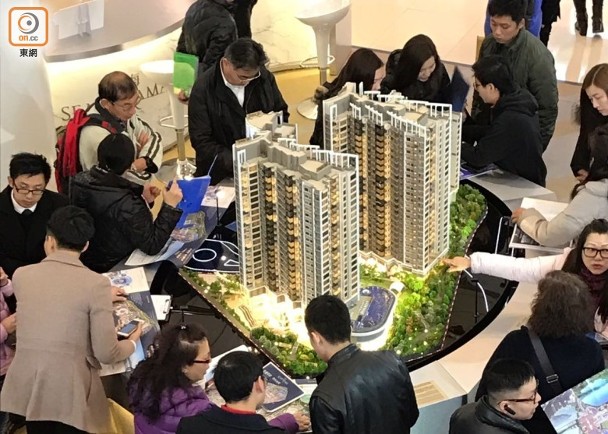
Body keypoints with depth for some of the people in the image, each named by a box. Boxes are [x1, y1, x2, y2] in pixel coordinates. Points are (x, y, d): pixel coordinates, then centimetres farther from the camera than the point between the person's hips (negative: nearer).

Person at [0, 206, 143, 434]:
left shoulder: (21, 275, 1)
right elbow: (106, 354, -11)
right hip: (69, 392, -4)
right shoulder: (96, 284, -11)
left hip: (27, 387, 4)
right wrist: (132, 342, 11)